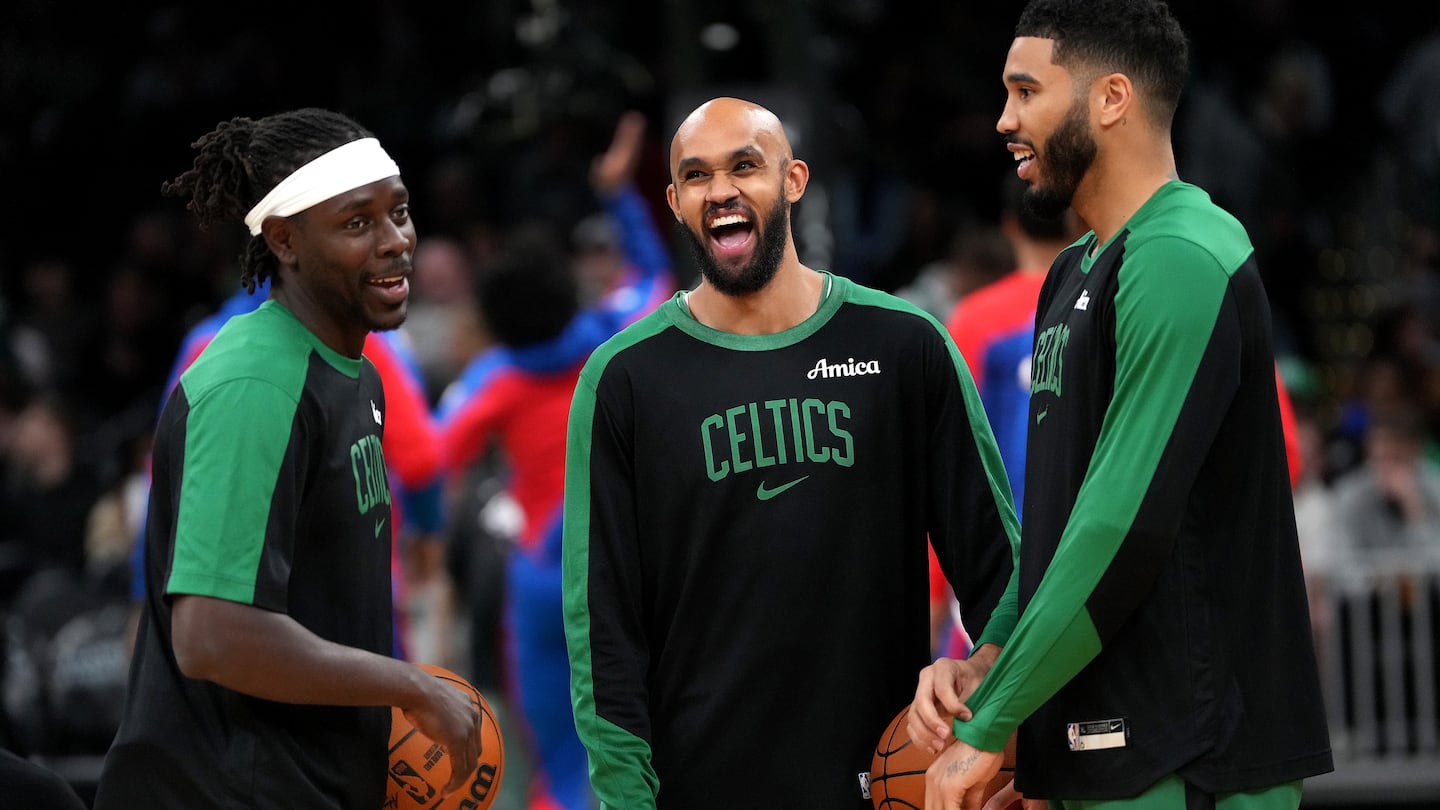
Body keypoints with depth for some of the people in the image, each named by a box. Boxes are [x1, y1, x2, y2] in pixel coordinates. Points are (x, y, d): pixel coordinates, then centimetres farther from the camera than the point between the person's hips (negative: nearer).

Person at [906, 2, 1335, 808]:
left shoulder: (1180, 260, -14)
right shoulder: (1076, 273, 17)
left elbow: (1125, 527, -21)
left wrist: (988, 726, -16)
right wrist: (987, 664, 6)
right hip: (1099, 743, 9)